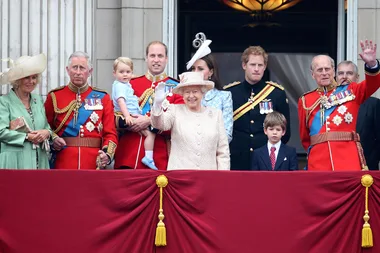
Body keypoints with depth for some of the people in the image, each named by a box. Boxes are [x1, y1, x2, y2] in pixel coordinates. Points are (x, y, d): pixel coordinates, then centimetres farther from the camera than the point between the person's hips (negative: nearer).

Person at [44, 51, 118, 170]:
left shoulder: (102, 98, 7)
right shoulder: (54, 97, 6)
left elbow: (110, 133, 4)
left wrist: (107, 154, -14)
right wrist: (53, 138, -9)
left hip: (94, 164, 1)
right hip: (63, 163, 0)